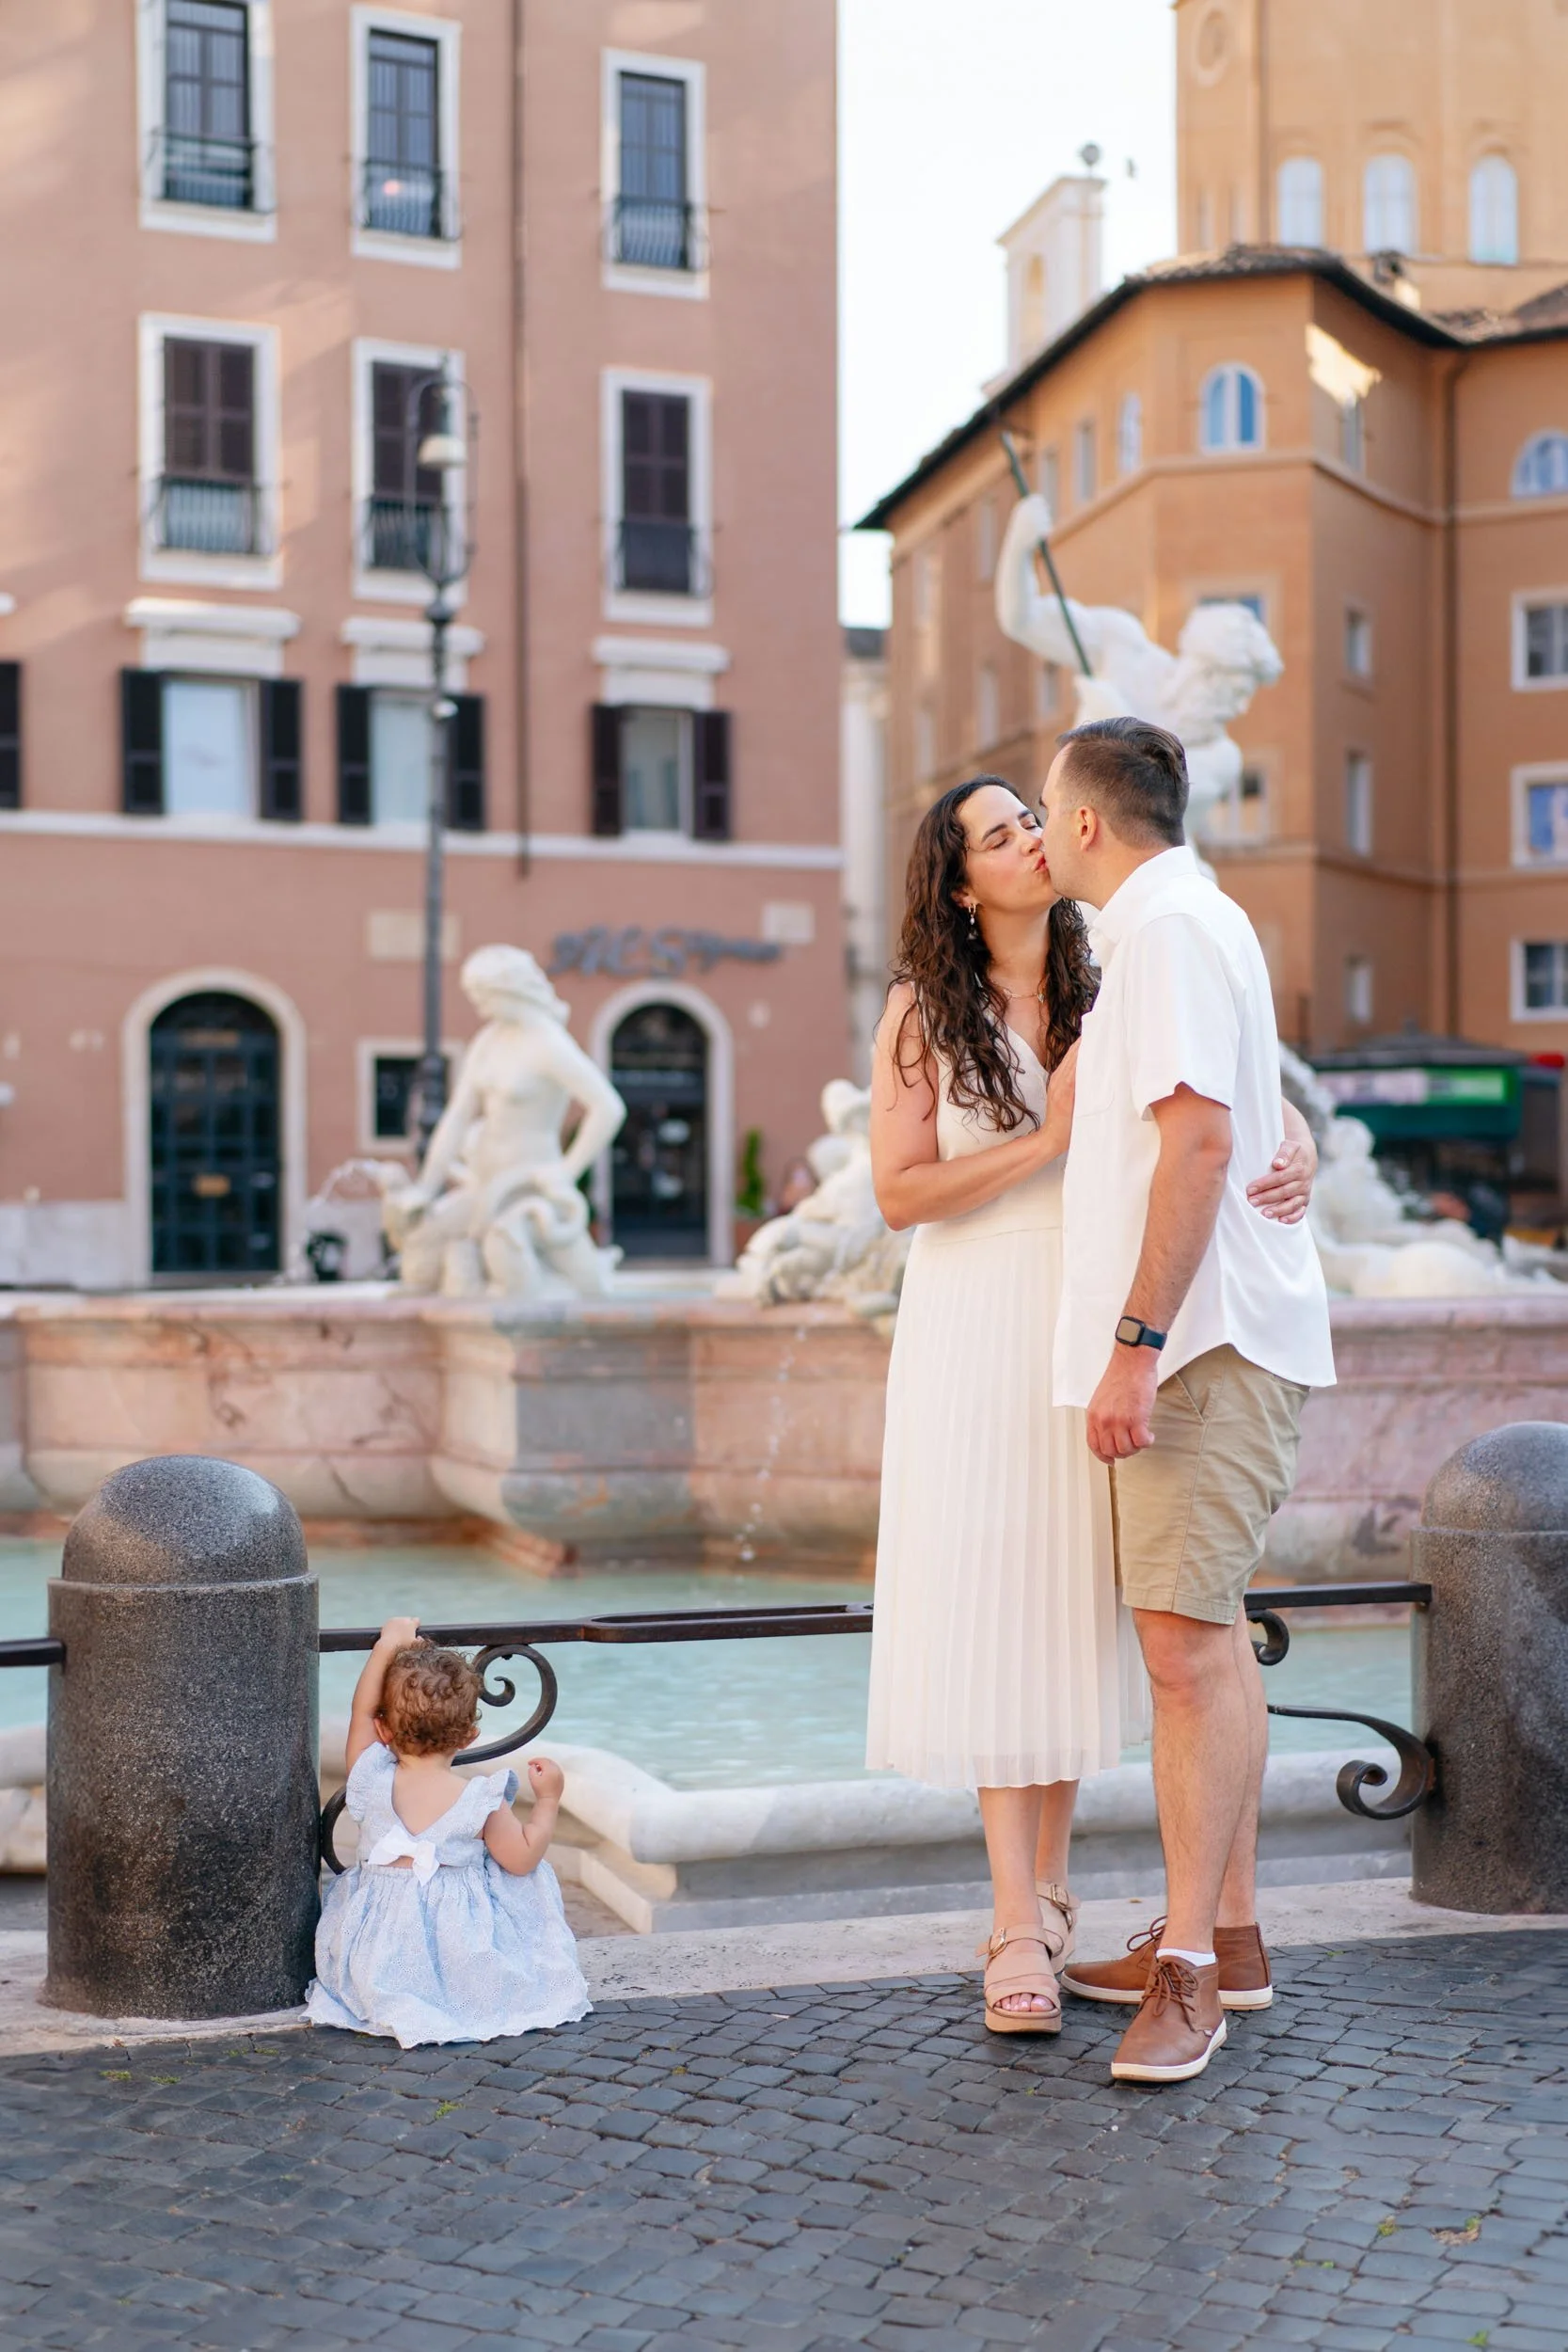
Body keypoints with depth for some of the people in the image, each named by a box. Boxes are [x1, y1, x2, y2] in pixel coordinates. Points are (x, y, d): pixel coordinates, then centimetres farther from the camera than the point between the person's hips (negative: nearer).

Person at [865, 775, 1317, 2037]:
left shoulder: (1110, 996, 7)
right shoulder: (923, 1011, 0)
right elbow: (898, 1190, -7)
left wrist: (1296, 1152, -17)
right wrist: (1046, 1141, -14)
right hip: (978, 1325, -3)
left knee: (1077, 1599, 6)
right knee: (990, 1602, -5)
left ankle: (1051, 1880, 20)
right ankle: (1019, 1924, -2)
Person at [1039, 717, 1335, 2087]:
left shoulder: (1170, 924, -12)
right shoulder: (1178, 922, 20)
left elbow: (1199, 1139, -22)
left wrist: (1136, 1343, -24)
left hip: (1207, 1340, -11)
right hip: (1200, 1339, 11)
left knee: (1187, 1638, -12)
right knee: (1202, 1633, 14)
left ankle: (1191, 1969, -9)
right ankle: (1228, 1936, 23)